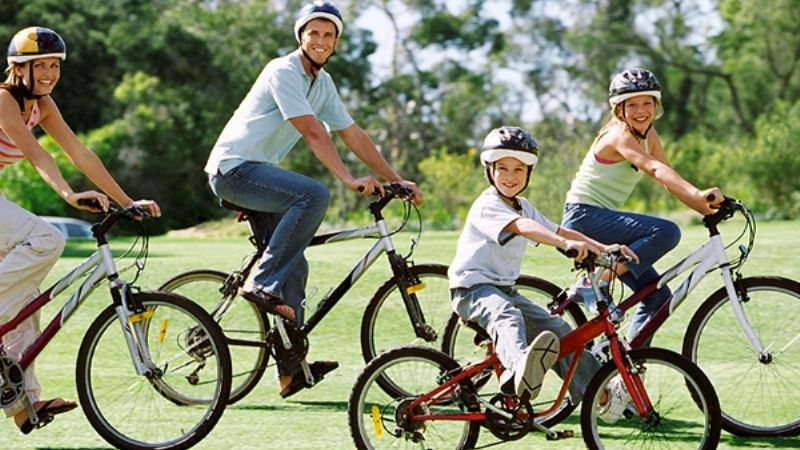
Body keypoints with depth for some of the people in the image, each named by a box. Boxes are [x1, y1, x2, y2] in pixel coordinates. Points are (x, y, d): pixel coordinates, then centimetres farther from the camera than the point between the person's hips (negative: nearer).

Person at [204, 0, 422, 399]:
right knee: (314, 195, -31)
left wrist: (395, 180, 8)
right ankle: (262, 283, -23)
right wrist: (349, 180, -32)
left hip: (257, 173, 9)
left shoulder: (322, 82, 12)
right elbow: (312, 132, -25)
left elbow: (353, 135, 13)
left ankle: (291, 369, 4)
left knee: (293, 264, 2)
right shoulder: (284, 72, -15)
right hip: (233, 168, -9)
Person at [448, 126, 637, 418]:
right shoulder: (487, 205, -15)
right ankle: (520, 368, -70)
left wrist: (603, 248, -1)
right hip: (473, 288, -9)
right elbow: (522, 227, -32)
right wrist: (566, 244, -47)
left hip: (505, 289, 9)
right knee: (506, 316, -39)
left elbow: (557, 231, 11)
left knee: (557, 330, -1)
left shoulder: (523, 207, 15)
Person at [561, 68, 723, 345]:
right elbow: (655, 169, -33)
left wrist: (707, 207, -12)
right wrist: (698, 194, -47)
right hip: (584, 217, -9)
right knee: (667, 232, -27)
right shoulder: (619, 135, -16)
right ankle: (596, 281, -22)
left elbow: (670, 181, 4)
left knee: (657, 294, 3)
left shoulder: (648, 136, 11)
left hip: (601, 222, 9)